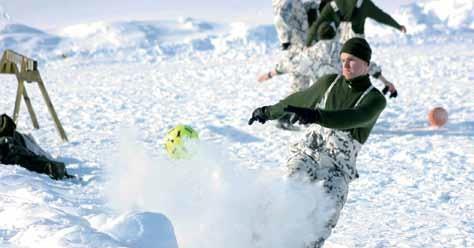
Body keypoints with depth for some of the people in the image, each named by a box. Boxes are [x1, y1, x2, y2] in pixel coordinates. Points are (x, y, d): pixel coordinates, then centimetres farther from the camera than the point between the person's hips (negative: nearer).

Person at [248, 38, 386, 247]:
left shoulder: (375, 99, -2)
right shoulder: (329, 82, 9)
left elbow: (352, 119, -23)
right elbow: (301, 99, 27)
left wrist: (315, 116, -38)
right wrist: (269, 111, 39)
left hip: (337, 169, -2)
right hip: (306, 154, 2)